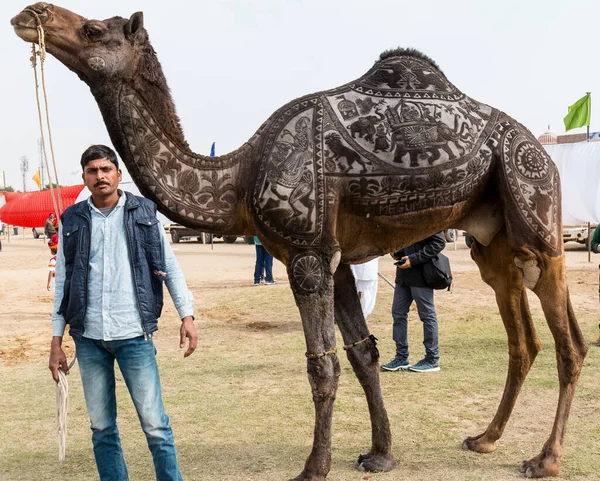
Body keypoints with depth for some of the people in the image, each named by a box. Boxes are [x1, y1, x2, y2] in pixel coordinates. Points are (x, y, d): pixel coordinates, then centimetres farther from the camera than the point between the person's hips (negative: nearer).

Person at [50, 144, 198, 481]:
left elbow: (170, 267, 6)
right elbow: (63, 283, 10)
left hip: (133, 335, -2)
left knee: (155, 424, -1)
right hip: (89, 339, 2)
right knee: (102, 427, 10)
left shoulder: (143, 213, 3)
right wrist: (57, 341, 8)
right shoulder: (73, 221, 7)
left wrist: (187, 315, -4)